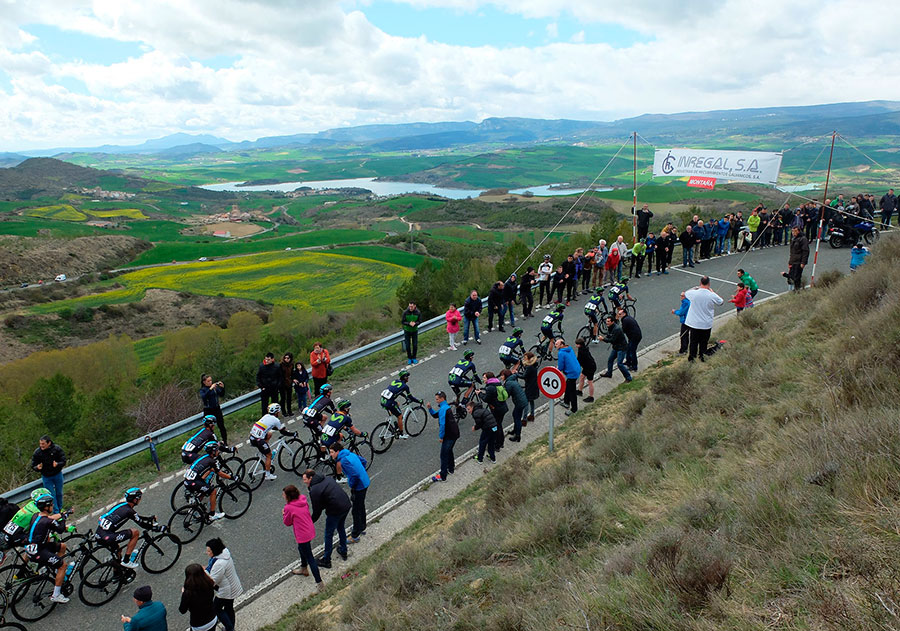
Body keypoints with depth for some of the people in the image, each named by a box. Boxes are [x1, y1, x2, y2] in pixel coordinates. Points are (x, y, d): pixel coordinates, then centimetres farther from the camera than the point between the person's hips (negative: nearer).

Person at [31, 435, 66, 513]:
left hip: (57, 475, 0)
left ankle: (60, 509, 36)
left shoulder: (57, 449, -16)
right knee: (51, 495, 3)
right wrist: (37, 468, -29)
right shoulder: (37, 452, -14)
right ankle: (56, 513, 15)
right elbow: (33, 466, -5)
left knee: (59, 493, 14)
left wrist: (57, 464, -35)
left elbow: (63, 461, -13)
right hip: (46, 477, 0)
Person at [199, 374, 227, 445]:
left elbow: (221, 395, -1)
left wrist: (222, 388, -18)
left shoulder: (215, 387, 2)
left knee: (221, 425, 2)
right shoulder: (202, 390, -5)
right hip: (208, 410, -2)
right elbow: (203, 397, -25)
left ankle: (225, 441, 11)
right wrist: (210, 389, -33)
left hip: (217, 409, 2)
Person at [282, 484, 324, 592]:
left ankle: (319, 583, 6)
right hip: (310, 531, 8)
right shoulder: (303, 501, -2)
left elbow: (287, 523, -8)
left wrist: (283, 514, 9)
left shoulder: (289, 508, -22)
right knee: (301, 549, 32)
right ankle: (304, 569, 55)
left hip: (303, 536, -8)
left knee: (310, 558, 1)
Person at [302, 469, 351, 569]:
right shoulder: (328, 479, 11)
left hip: (335, 511, -8)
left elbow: (317, 511, -7)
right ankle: (343, 552, 44)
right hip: (347, 505, 8)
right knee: (341, 528, 29)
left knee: (329, 534, 11)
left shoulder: (314, 491, -12)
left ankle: (326, 560, 23)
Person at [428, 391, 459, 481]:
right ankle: (451, 469, 41)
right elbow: (435, 415, 20)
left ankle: (442, 477, 1)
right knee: (449, 451, 26)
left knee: (444, 455, -3)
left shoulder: (443, 409, -20)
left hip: (449, 436, -10)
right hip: (455, 433, 10)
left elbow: (442, 424, -23)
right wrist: (430, 408, 3)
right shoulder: (447, 407, 12)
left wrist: (441, 437, -16)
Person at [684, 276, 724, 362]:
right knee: (704, 342, 19)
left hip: (693, 324, 0)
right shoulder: (712, 296, -16)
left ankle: (691, 357, 21)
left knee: (693, 342, 13)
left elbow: (685, 293, 10)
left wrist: (695, 288, 18)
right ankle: (702, 356, 31)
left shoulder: (693, 293, -15)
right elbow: (721, 301, 7)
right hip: (706, 325, 0)